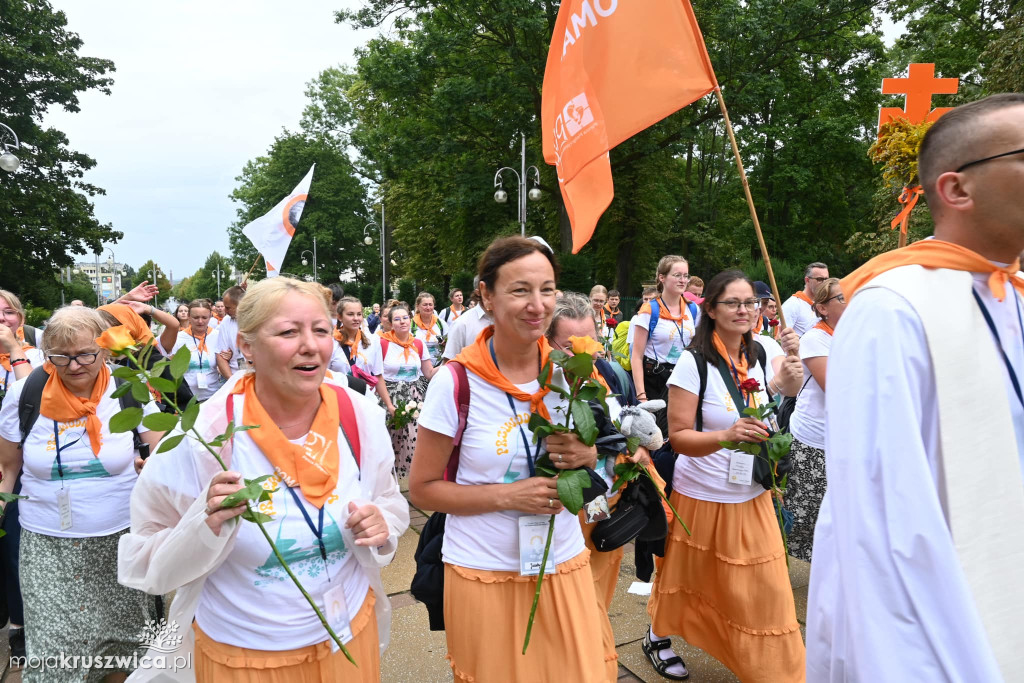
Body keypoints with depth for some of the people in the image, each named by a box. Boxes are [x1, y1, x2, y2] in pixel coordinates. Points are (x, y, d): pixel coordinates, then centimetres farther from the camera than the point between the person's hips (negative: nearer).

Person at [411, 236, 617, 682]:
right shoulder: (456, 382, -15)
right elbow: (422, 489, -9)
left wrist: (586, 456, -12)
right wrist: (508, 495, -21)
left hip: (565, 566, 4)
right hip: (486, 575, -3)